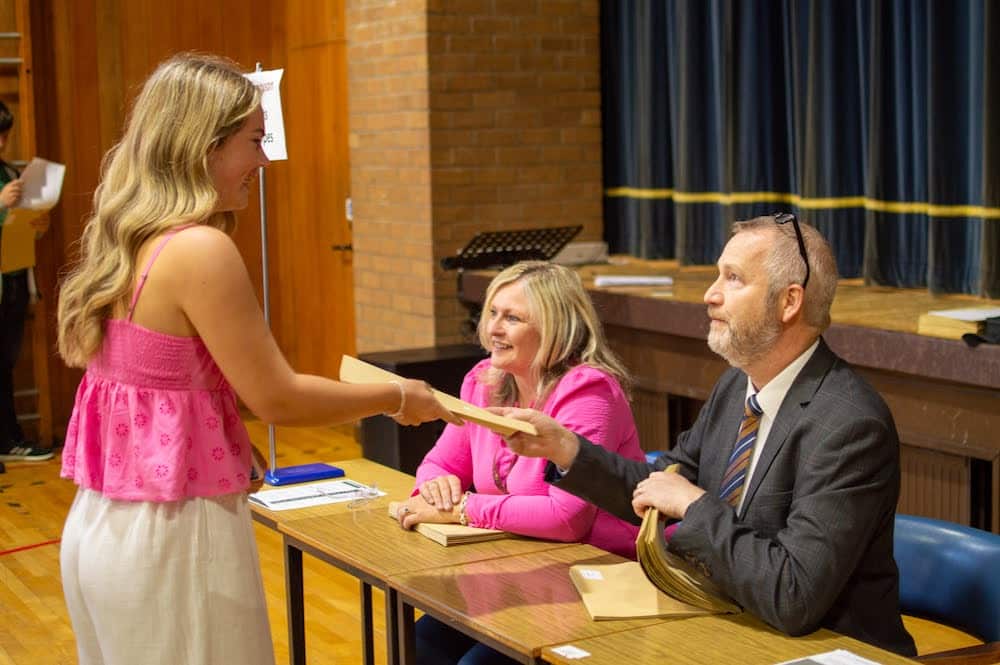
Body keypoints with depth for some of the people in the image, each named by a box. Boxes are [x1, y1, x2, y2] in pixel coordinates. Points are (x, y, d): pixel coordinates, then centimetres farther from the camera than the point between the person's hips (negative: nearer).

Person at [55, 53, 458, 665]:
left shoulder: (114, 241, 6)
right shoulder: (201, 250, -19)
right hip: (171, 534, -9)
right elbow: (278, 399, -15)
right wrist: (397, 398, -3)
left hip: (99, 523, 9)